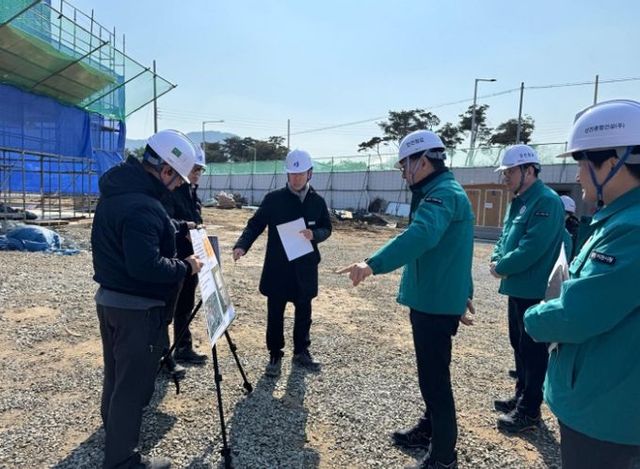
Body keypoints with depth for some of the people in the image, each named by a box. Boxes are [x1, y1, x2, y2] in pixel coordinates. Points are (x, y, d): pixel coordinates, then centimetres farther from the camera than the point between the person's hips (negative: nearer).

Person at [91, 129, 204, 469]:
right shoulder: (143, 206, -27)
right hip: (137, 308, -10)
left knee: (116, 374, 26)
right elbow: (146, 266, -32)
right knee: (133, 385, 4)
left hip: (109, 297, 10)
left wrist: (175, 230, 8)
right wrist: (185, 267, -17)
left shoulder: (115, 190, 5)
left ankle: (112, 428, 46)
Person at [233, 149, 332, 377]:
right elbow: (255, 225, -6)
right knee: (275, 314, 7)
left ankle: (301, 352, 32)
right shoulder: (273, 199, -5)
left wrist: (314, 234, -14)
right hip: (277, 267, -2)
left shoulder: (318, 201, 2)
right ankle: (275, 356, 23)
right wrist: (242, 245, -23)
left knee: (303, 312, 15)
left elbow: (326, 228, 9)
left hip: (305, 268, 3)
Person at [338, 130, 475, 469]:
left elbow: (421, 236, -39)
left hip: (435, 303, -11)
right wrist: (463, 293, 29)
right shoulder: (441, 192, 16)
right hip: (432, 299, 11)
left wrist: (374, 264, -49)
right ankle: (430, 429, 40)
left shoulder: (443, 194, -18)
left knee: (434, 377, 1)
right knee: (431, 372, 22)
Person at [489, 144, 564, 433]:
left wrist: (501, 268, -14)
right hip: (517, 288, 9)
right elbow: (506, 237, 17)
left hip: (535, 291, -9)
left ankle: (529, 411, 15)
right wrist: (497, 260, -2)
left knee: (532, 349, 2)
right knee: (518, 344, 19)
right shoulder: (518, 202, 12)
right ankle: (522, 396, 35)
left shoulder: (547, 202, -17)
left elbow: (532, 249, -25)